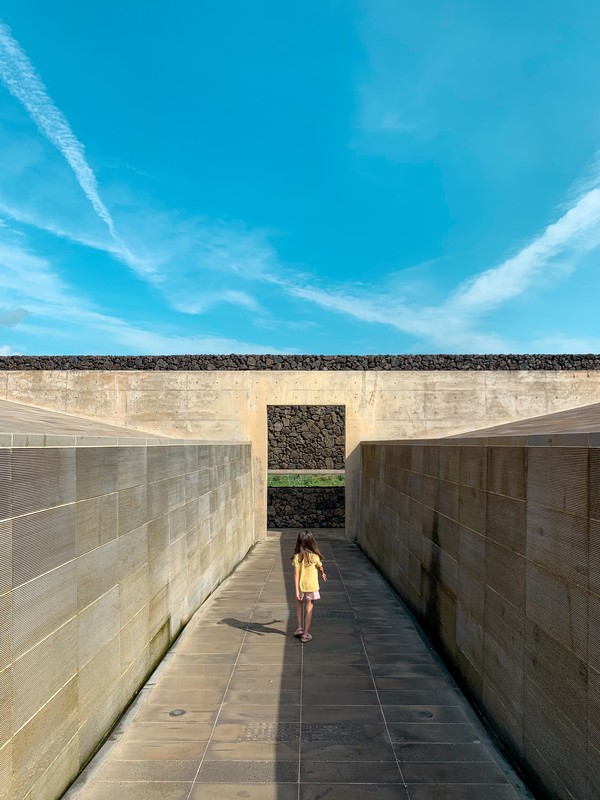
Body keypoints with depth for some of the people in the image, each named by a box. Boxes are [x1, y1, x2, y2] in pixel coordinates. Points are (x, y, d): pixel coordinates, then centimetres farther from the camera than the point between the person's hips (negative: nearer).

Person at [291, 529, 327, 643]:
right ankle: (306, 634, 12)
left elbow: (296, 575, -14)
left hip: (300, 586, 1)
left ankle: (299, 628, 24)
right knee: (309, 608, 8)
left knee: (299, 605, 24)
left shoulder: (297, 557, -13)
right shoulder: (315, 556, -13)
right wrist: (323, 574, 29)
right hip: (312, 586, -1)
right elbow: (320, 568, 6)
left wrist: (296, 590, -11)